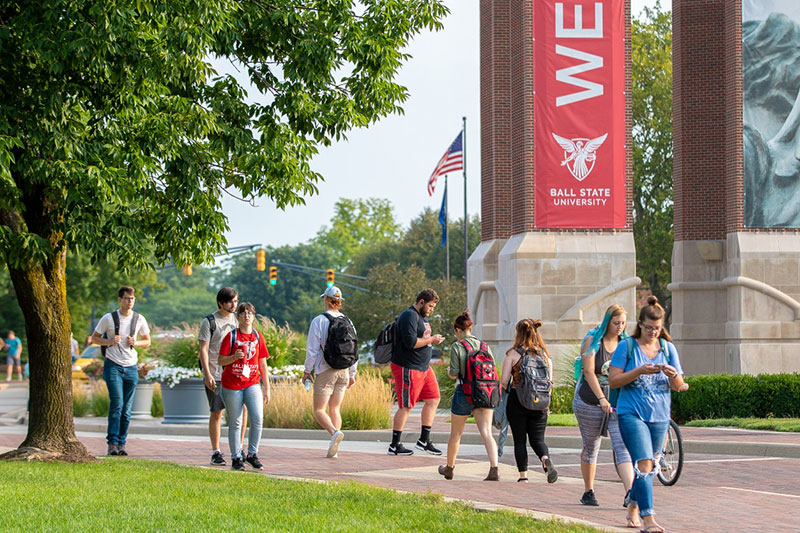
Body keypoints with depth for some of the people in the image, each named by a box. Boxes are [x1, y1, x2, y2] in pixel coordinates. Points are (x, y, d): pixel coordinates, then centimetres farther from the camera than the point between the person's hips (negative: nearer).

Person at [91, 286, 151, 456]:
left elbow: (147, 341, 16)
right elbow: (95, 338, 7)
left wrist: (136, 343, -6)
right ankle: (112, 443, -14)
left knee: (127, 408, 2)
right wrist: (110, 342, -11)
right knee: (116, 403, -15)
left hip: (131, 367, 3)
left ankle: (121, 443, 8)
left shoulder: (139, 319, 6)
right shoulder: (108, 318, -1)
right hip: (113, 365, -3)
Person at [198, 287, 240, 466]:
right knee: (216, 413, 0)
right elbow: (203, 349, -6)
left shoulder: (237, 320, 13)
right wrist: (207, 374, -14)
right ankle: (216, 453, 6)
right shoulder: (209, 322, -2)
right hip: (215, 375, -4)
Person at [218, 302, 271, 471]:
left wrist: (267, 389, 11)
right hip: (232, 385, -2)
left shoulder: (258, 337, 8)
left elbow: (263, 364, 12)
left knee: (258, 418, -13)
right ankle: (236, 458, 12)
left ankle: (252, 454, 0)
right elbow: (220, 361, -3)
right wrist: (234, 357, -23)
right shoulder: (231, 336, -2)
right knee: (235, 423, 3)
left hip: (252, 384, 2)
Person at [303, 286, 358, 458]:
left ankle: (334, 432, -26)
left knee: (319, 410, 0)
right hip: (343, 371, 5)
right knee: (335, 409, 12)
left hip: (325, 371, -5)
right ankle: (334, 448, 5)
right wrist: (352, 374, 17)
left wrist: (307, 371, 0)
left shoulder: (319, 321, -9)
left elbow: (312, 349, -10)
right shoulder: (347, 321, 6)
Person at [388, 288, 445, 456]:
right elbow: (411, 342, -25)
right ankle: (394, 445, 2)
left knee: (433, 399, 7)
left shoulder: (422, 317, 17)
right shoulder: (409, 316, -16)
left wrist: (432, 341, 11)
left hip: (423, 367, 10)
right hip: (408, 368, -10)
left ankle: (424, 440, 14)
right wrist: (431, 340, -16)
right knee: (406, 407, -5)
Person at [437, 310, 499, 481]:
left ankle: (449, 468, 31)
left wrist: (449, 372, 12)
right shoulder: (483, 345, 7)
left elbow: (454, 374, -11)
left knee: (455, 434, 15)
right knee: (486, 433, -4)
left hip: (464, 391, -3)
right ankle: (494, 469, -22)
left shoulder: (456, 347, -6)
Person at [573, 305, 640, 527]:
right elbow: (589, 372, -13)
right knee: (591, 448, 14)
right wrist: (602, 399, -22)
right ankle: (588, 491, 35)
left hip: (619, 403, 1)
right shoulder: (592, 341, -5)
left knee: (623, 446, -15)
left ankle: (632, 499, -28)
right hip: (590, 402, -1)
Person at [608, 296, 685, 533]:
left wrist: (673, 375, -15)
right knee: (644, 465, -17)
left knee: (648, 467, 14)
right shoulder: (626, 347, -1)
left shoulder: (668, 348, 9)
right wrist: (639, 371, -19)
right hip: (632, 414, -4)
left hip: (659, 416, 4)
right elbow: (613, 380, -6)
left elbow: (679, 386, 7)